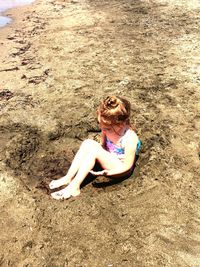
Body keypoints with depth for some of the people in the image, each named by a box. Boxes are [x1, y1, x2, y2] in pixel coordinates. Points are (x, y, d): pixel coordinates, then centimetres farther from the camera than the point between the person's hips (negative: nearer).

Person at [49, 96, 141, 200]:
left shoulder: (130, 138, -28)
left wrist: (105, 172, -32)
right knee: (88, 143, -19)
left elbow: (127, 166, -22)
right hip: (108, 159, 7)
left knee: (94, 149, -29)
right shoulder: (108, 129, -10)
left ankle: (74, 187, -26)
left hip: (118, 169, -6)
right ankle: (68, 178, -18)